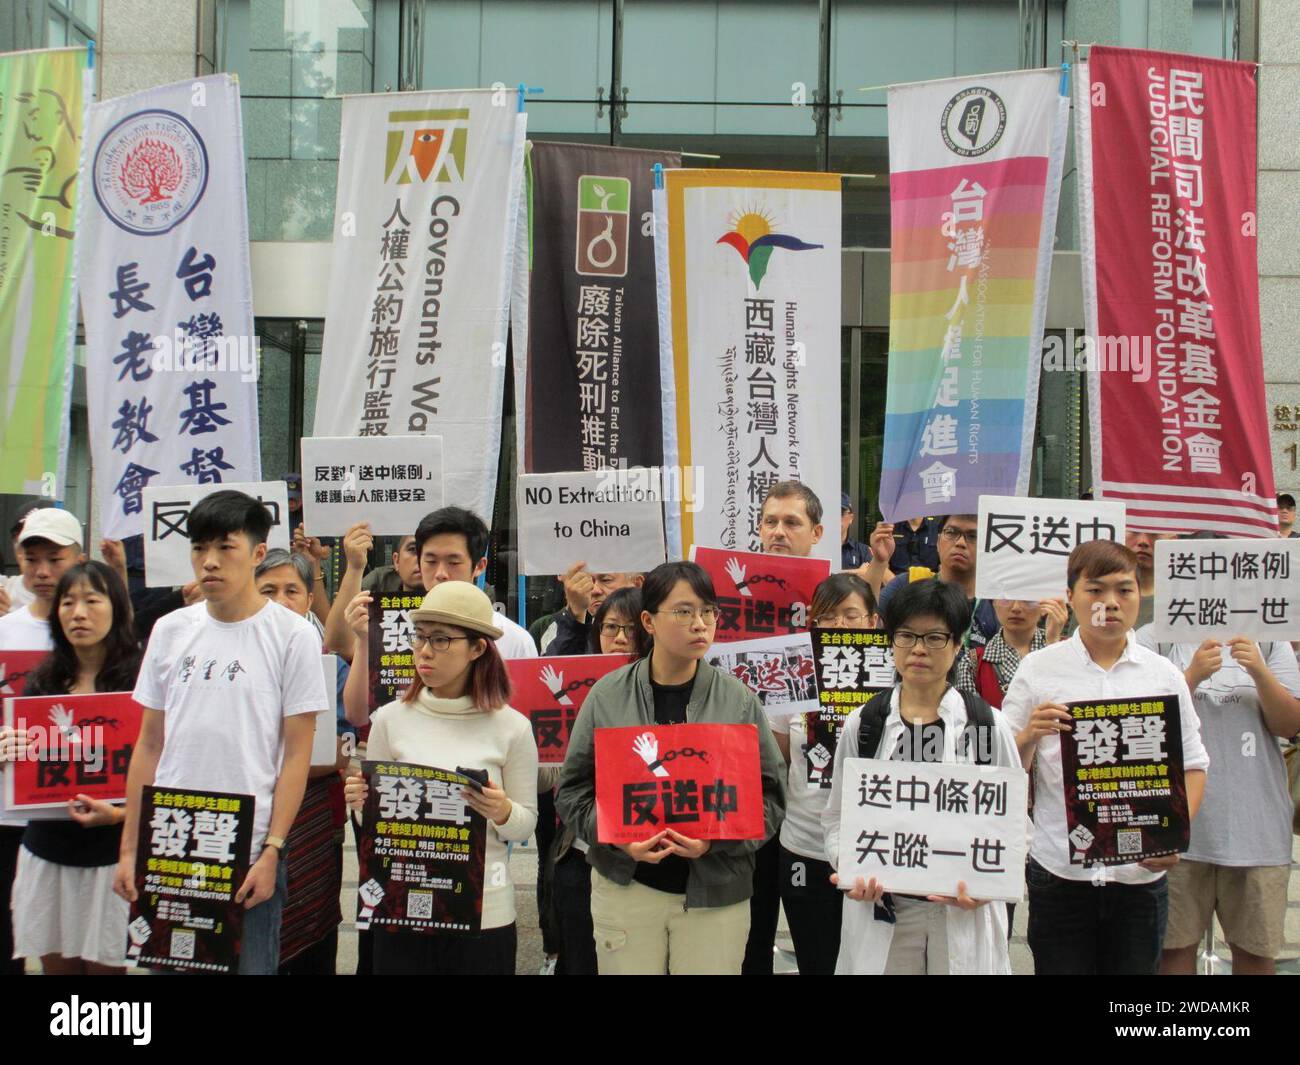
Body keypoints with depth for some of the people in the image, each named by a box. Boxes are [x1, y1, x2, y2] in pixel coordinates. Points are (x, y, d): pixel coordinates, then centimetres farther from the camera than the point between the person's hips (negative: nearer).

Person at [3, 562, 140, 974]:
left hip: (111, 850, -5)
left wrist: (118, 813, -23)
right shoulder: (43, 680, 8)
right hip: (46, 847, 5)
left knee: (104, 965, 3)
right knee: (56, 964, 12)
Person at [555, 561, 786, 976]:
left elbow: (769, 795, -1)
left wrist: (717, 839, -17)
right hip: (625, 884, 0)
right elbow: (574, 789, 2)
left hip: (716, 891, 0)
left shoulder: (739, 700, -1)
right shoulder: (608, 695, -1)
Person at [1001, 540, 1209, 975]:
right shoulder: (1038, 670, 0)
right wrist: (1029, 737, -19)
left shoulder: (1164, 675, 5)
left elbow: (1192, 765, 7)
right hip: (1058, 871, -1)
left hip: (1143, 871, 2)